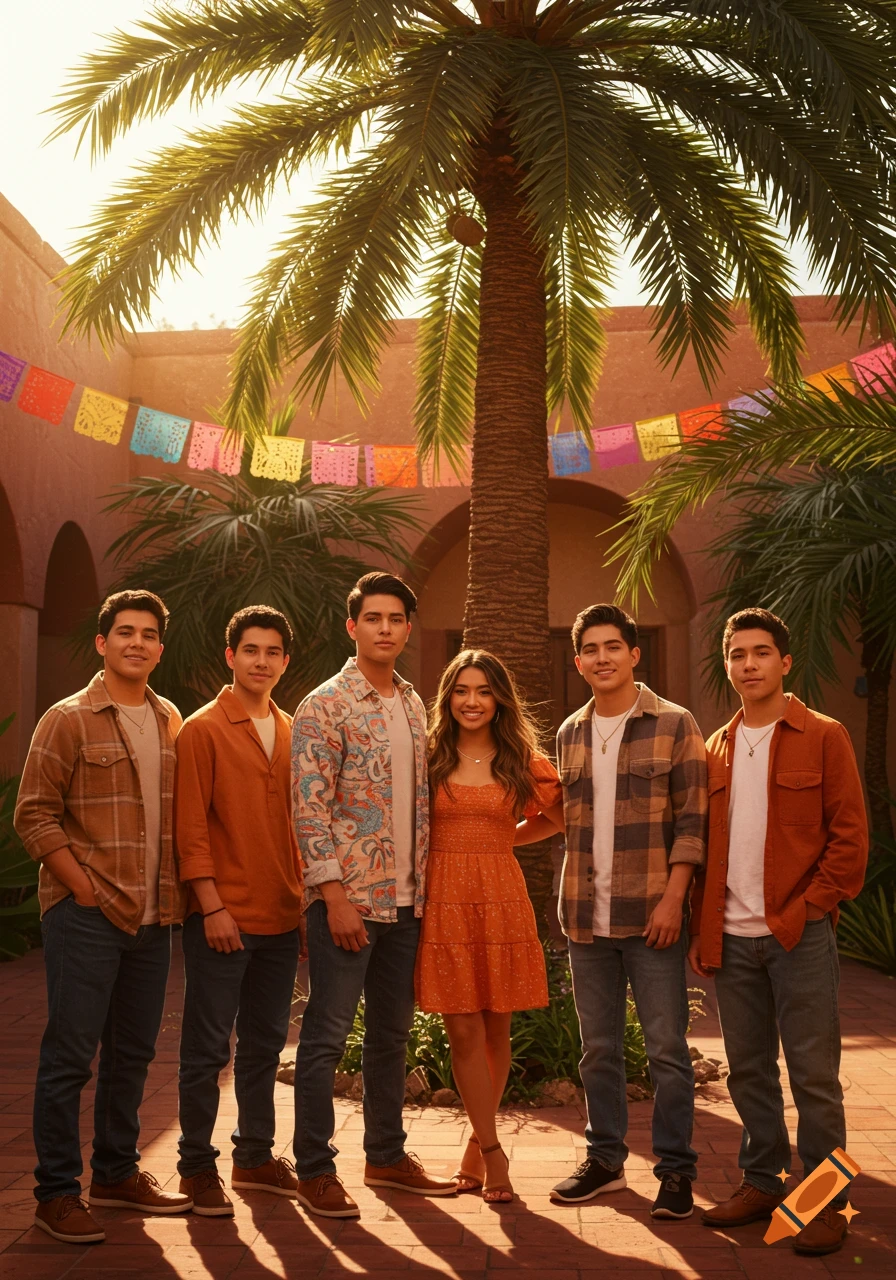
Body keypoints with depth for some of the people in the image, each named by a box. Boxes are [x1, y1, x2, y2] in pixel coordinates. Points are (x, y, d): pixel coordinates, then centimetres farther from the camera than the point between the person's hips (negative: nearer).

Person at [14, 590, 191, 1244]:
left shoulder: (170, 721, 11)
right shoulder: (69, 720, -6)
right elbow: (34, 814, -8)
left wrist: (176, 892, 8)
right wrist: (84, 888, -13)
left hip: (153, 917, 6)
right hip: (86, 916, -6)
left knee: (132, 1053, 15)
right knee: (70, 1054, 0)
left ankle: (117, 1173, 29)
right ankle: (56, 1192, 13)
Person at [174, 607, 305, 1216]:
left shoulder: (291, 733, 11)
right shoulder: (203, 729, -5)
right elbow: (191, 826, -10)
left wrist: (305, 899, 9)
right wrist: (213, 906, -15)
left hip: (282, 917, 6)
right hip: (223, 918, -5)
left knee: (265, 1044, 14)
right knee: (208, 1049, 2)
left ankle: (256, 1156, 27)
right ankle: (198, 1166, 16)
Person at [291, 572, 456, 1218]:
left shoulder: (413, 704, 12)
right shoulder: (325, 706, -9)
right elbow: (310, 807, -14)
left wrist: (424, 885, 9)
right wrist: (336, 896, -18)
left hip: (406, 899, 7)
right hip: (348, 897, -7)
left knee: (392, 1032, 15)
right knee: (327, 1034, 1)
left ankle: (387, 1156, 28)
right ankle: (316, 1171, 13)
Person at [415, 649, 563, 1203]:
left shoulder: (523, 763, 5)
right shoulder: (429, 759, 3)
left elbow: (569, 818, 15)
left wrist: (497, 839, 7)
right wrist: (471, 842, -4)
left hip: (502, 900, 1)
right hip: (444, 901, -1)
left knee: (496, 1031, 8)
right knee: (464, 1032, -1)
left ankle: (477, 1145, 24)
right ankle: (492, 1152, 11)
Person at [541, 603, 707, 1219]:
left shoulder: (674, 725, -3)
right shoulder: (570, 735, 11)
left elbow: (692, 820, -6)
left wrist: (672, 898, -14)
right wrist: (571, 901, 8)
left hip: (651, 914, -4)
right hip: (586, 915, 5)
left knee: (667, 1048, 2)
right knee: (598, 1048, 13)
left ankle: (676, 1170, 15)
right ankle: (606, 1159, 27)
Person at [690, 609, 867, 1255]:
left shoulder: (823, 737, -2)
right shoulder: (717, 749, 11)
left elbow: (850, 836, -5)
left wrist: (806, 910, -11)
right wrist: (702, 929, 8)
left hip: (799, 934, -4)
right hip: (732, 939, 4)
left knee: (813, 1073, 2)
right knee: (748, 1068, 12)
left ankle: (826, 1202, 15)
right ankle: (763, 1181, 27)